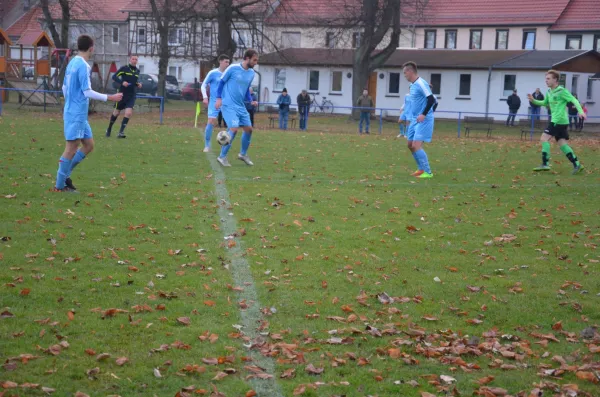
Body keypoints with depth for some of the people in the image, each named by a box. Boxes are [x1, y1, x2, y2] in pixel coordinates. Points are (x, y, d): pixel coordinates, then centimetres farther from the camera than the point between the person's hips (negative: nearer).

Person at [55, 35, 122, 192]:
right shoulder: (83, 65, -16)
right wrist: (110, 98, -15)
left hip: (75, 112, 9)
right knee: (72, 148, -4)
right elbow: (87, 92, -19)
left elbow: (65, 87, 19)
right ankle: (60, 185, 2)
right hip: (76, 114, -9)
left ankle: (64, 174, 14)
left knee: (89, 145, 13)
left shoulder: (73, 62, 12)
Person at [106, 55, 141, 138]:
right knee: (116, 112, 9)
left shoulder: (137, 71, 9)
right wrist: (122, 82, -26)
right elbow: (114, 76, -11)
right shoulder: (124, 68, -8)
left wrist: (138, 84, 2)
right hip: (122, 94, -3)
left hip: (131, 95, 3)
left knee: (129, 113, -13)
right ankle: (109, 129, 31)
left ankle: (121, 132, -9)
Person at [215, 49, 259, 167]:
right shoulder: (233, 68, -11)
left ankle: (243, 154, 28)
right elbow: (222, 82, -1)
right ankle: (222, 156, -6)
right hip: (228, 105, -7)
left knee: (249, 128, 7)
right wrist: (219, 98, -9)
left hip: (241, 106, 7)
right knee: (234, 128, -18)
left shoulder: (251, 73, 8)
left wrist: (251, 101, 5)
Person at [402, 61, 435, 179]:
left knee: (416, 145, -14)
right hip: (415, 120, 10)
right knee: (411, 145, 13)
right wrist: (410, 117, 23)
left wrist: (424, 114, -26)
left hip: (423, 121, -10)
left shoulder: (420, 83, -17)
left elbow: (431, 99, -24)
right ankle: (421, 168, 25)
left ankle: (428, 172, -7)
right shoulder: (413, 85, 13)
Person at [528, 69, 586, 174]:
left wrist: (580, 111, -30)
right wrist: (533, 101, 13)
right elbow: (545, 103, 30)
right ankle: (577, 165, 9)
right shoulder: (549, 92, 14)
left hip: (559, 120, -9)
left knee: (544, 138, -11)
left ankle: (545, 164, -12)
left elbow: (574, 100, -16)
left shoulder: (561, 91, -11)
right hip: (557, 121, 9)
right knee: (562, 144, 7)